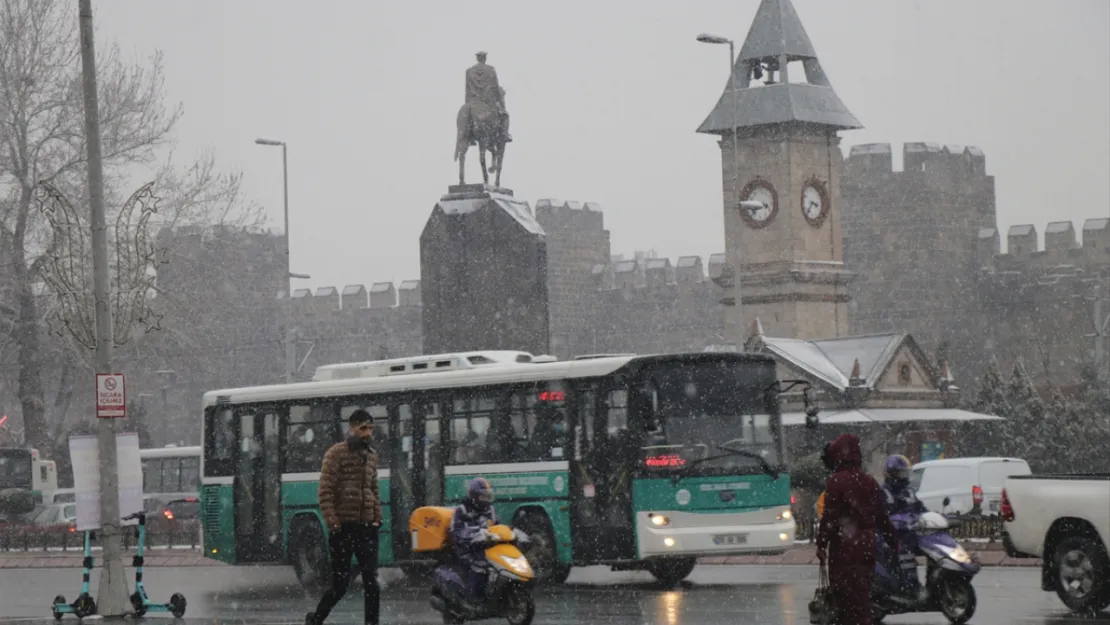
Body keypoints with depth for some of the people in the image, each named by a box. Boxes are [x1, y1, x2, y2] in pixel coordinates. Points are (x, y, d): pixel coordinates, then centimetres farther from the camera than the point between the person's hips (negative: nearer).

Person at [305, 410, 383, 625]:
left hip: (366, 527, 5)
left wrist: (377, 518, 9)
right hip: (343, 528, -5)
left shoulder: (371, 455, 12)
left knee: (371, 582, -2)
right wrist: (333, 524, -17)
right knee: (340, 585, 1)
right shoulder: (336, 454, -7)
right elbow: (325, 493, -11)